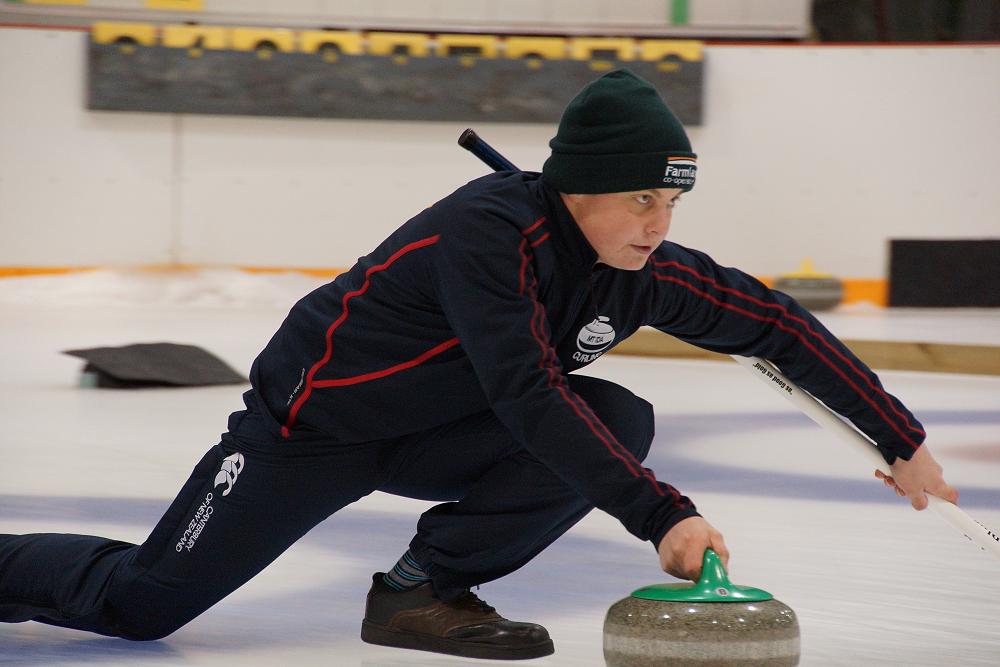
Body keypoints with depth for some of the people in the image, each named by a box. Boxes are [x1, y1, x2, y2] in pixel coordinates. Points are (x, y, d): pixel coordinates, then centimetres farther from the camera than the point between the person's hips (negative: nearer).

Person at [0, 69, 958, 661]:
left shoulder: (643, 270, -10)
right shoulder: (489, 231, -31)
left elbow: (776, 326, -2)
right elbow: (529, 398, -39)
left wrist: (902, 441, -2)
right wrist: (659, 515, -42)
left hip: (434, 435, 7)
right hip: (315, 420, -7)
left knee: (621, 422, -15)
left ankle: (429, 587, -7)